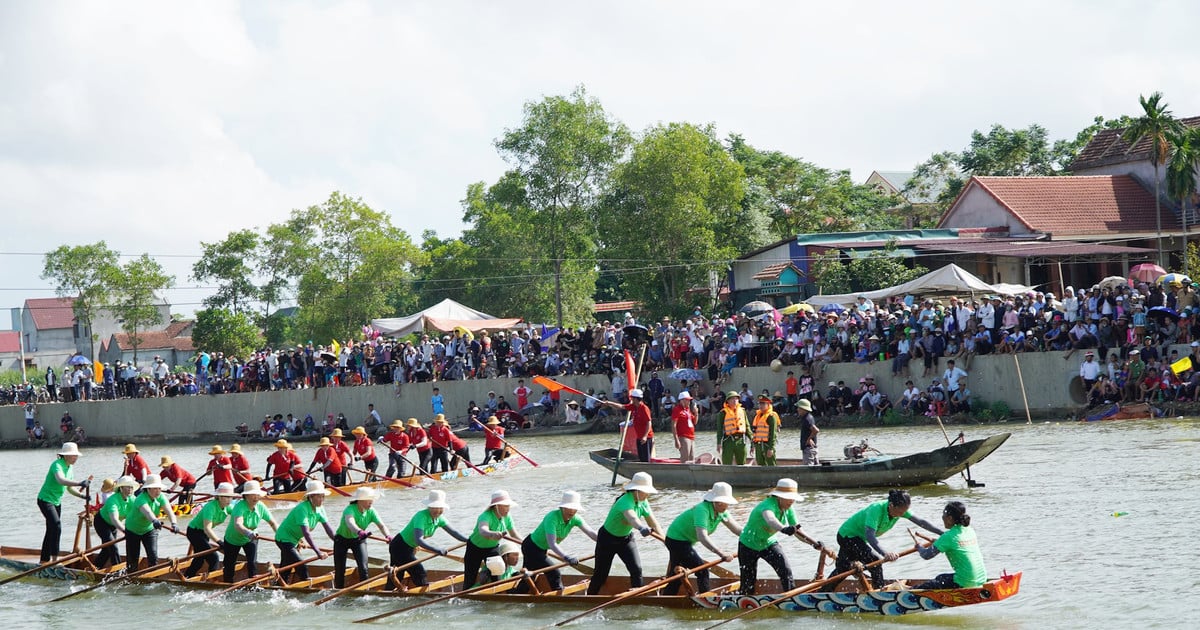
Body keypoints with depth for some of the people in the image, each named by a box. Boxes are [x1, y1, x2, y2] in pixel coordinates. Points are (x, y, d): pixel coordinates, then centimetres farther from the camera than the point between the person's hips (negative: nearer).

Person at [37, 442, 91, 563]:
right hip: (45, 499, -10)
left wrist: (82, 496, -2)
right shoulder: (57, 465, -22)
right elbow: (61, 480, -42)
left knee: (51, 531, 14)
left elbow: (69, 488, 13)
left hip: (56, 502, 10)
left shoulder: (70, 467, 6)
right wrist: (79, 483, -52)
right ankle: (54, 559, -24)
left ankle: (44, 561, 23)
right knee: (56, 526, -23)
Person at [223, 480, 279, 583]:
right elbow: (237, 525, -53)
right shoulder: (239, 506, -36)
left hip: (250, 540, 3)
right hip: (232, 539, -3)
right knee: (229, 566, 13)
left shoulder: (261, 507, -21)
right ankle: (227, 583, 40)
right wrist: (248, 533, -73)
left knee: (253, 562, -19)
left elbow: (273, 523, -10)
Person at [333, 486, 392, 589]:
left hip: (358, 540, 3)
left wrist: (387, 535, -48)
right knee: (340, 570, 0)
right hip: (342, 539, -3)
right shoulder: (350, 510, -32)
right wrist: (360, 531, -74)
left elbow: (381, 525, -26)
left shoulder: (370, 511, -16)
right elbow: (350, 523, -53)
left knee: (363, 568, -12)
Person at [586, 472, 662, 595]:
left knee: (636, 569, -13)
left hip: (626, 538, 6)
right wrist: (642, 528, -77)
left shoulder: (643, 502, -11)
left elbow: (653, 522, -8)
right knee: (601, 574, 7)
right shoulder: (625, 502, -35)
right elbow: (632, 517, -57)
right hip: (608, 539, -6)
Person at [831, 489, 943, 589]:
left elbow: (921, 522, -15)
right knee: (875, 562, -21)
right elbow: (869, 535, -49)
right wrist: (885, 553, -62)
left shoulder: (900, 509, -17)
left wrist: (942, 533, -21)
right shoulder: (876, 509, -38)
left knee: (843, 569, 20)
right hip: (848, 536, -8)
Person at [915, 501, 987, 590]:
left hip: (964, 583, -8)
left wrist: (919, 547, 12)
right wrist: (937, 542, 36)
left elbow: (927, 555, -10)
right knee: (940, 577, 33)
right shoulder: (970, 531, 7)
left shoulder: (949, 536, -14)